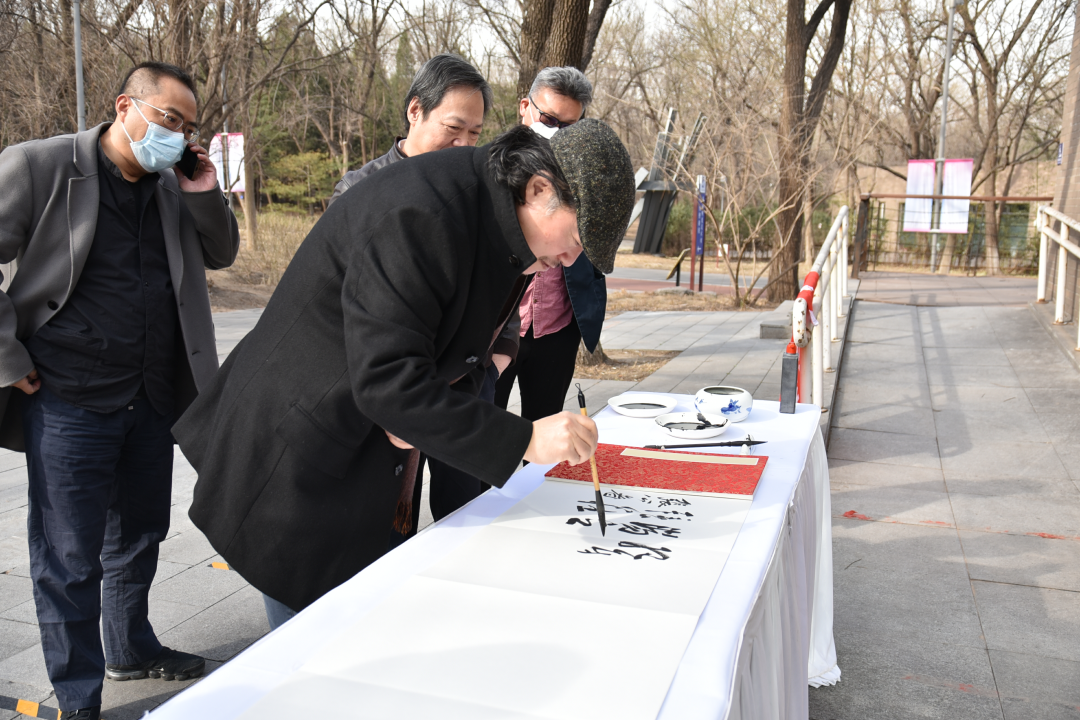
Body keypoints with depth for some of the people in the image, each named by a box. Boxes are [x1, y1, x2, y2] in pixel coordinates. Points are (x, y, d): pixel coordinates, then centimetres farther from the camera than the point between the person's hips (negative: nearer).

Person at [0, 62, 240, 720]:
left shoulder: (172, 186, 7)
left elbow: (222, 253, 15)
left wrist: (205, 195, -3)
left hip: (153, 398, 6)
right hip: (69, 402, -6)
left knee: (140, 533, 20)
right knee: (70, 557, 4)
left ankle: (131, 649, 42)